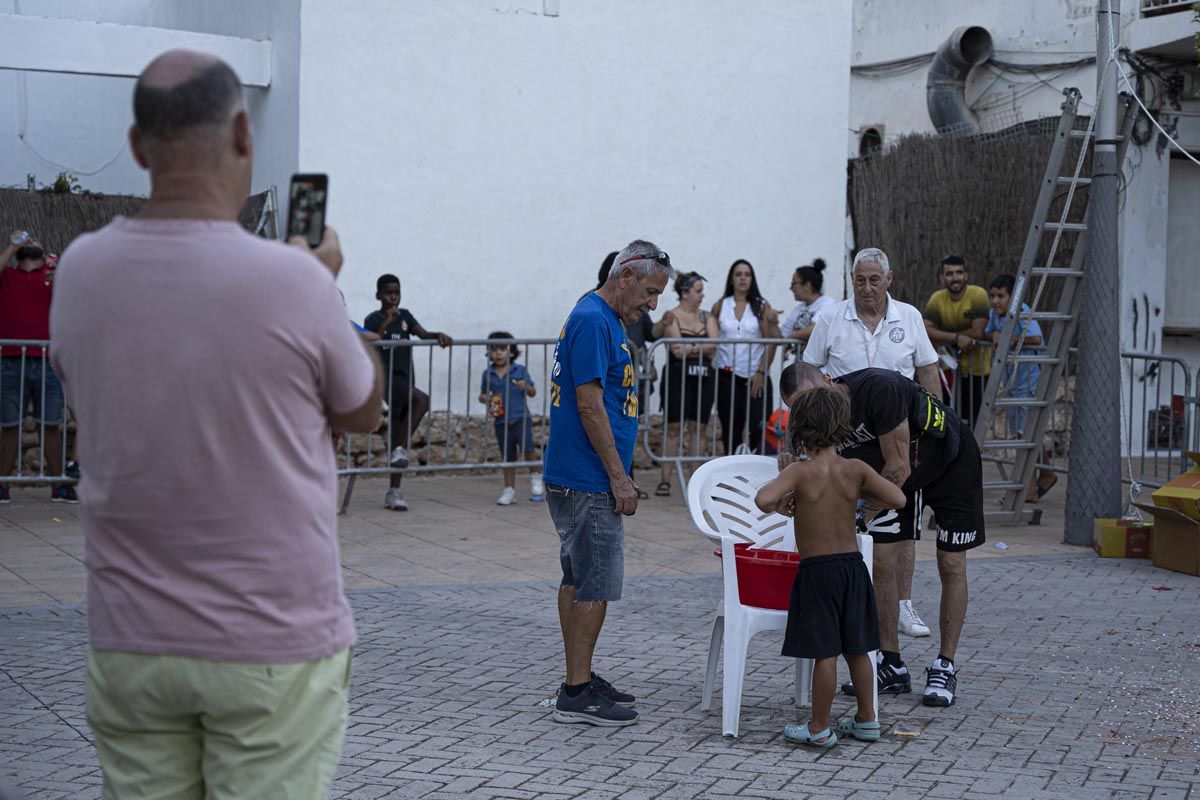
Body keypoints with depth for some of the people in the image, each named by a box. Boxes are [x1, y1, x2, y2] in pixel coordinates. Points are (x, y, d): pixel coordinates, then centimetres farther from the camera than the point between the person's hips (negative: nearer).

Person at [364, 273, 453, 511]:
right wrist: (385, 323, -23)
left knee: (397, 437, 6)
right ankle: (402, 448, -22)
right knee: (422, 400, -32)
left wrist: (439, 335, -19)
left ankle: (393, 492, 10)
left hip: (405, 379, 6)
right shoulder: (374, 319, -1)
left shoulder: (405, 315, 14)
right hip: (386, 377, -6)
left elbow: (422, 333, 1)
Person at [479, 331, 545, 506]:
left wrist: (526, 387, -16)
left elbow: (533, 393, 6)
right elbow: (482, 395, 15)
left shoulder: (520, 370, 1)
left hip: (521, 418, -2)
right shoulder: (488, 373, 5)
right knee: (507, 457, 10)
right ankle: (509, 490, 22)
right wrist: (486, 399, -7)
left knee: (527, 447, -22)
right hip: (501, 421, 3)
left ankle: (536, 477, 3)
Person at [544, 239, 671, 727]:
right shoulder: (593, 321, -16)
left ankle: (579, 682, 22)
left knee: (578, 581, 14)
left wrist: (616, 475, 21)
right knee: (594, 587, -6)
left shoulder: (605, 320, 17)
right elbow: (590, 404, -21)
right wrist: (619, 477, -18)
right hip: (588, 482, -11)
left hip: (575, 480, 11)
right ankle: (577, 696, -2)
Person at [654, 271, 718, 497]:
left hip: (703, 377, 5)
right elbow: (677, 350, -12)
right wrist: (703, 348, -2)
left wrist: (690, 347, -12)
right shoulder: (671, 317, -2)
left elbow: (714, 344, -2)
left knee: (699, 428, 4)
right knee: (674, 428, -5)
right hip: (677, 376, -5)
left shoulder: (707, 317, 12)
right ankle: (664, 481, -4)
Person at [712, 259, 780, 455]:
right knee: (731, 431, 5)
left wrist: (761, 372, -7)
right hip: (727, 377, 2)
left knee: (759, 427, -12)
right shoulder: (720, 306, 8)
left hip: (755, 377, -2)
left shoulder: (761, 306, 2)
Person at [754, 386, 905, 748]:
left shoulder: (799, 471, -14)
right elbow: (898, 499, -8)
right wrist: (860, 493, 6)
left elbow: (763, 500, -29)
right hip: (853, 566, 4)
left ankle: (819, 728, 10)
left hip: (817, 572, -4)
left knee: (825, 652, 1)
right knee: (856, 648, 16)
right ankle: (867, 719, 27)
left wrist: (780, 503, -6)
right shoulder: (856, 469, -3)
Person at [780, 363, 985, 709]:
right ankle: (892, 668, 6)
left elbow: (899, 467, -34)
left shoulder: (880, 389, -38)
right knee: (882, 561, -3)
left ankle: (945, 668, 8)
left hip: (951, 460, -6)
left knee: (951, 566, -2)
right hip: (890, 470, 6)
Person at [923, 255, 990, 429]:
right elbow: (926, 330, -17)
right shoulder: (937, 299, -5)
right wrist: (956, 338, -29)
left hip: (977, 369, -3)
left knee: (974, 417, 4)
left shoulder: (978, 295, -16)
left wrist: (945, 338, -15)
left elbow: (977, 333, -24)